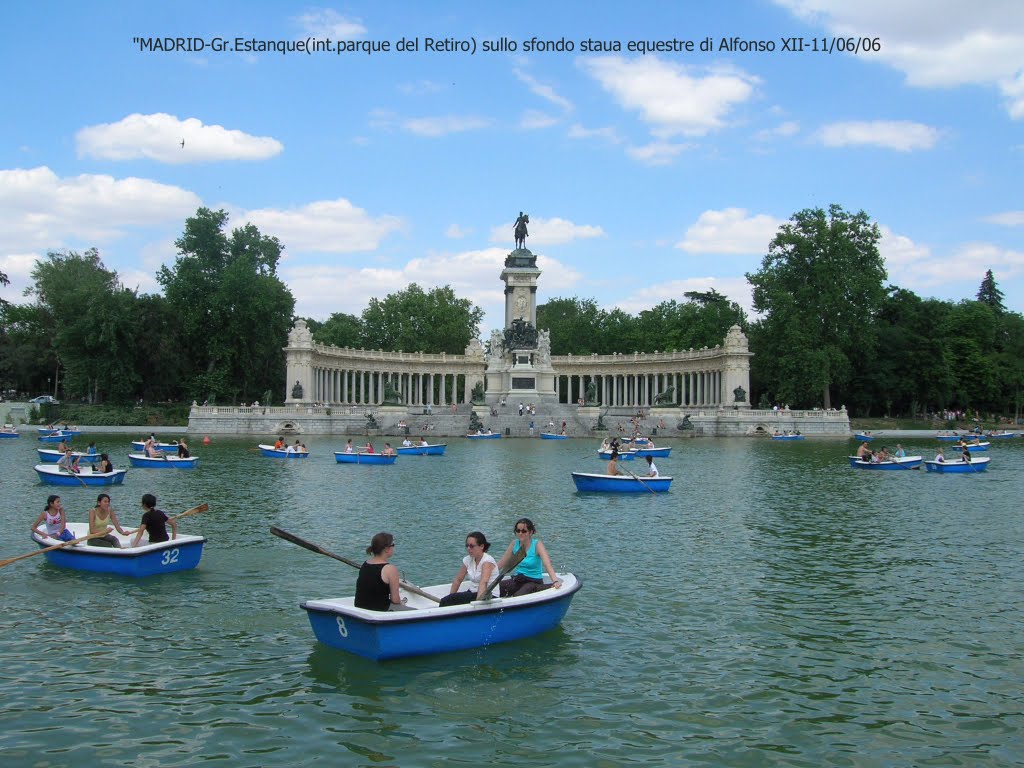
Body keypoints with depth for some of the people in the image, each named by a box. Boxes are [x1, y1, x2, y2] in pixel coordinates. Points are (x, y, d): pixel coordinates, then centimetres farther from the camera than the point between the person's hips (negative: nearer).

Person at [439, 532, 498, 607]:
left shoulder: (487, 560, -15)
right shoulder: (468, 560, 7)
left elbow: (483, 583, -31)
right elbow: (458, 580, 14)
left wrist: (478, 601, -44)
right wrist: (450, 597, 5)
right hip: (472, 592, 7)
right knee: (446, 600, -18)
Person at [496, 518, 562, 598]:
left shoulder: (537, 545, -10)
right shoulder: (514, 544, 3)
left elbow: (547, 565, -25)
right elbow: (500, 564, 11)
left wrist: (555, 581, -40)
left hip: (534, 582, -5)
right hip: (517, 580, 5)